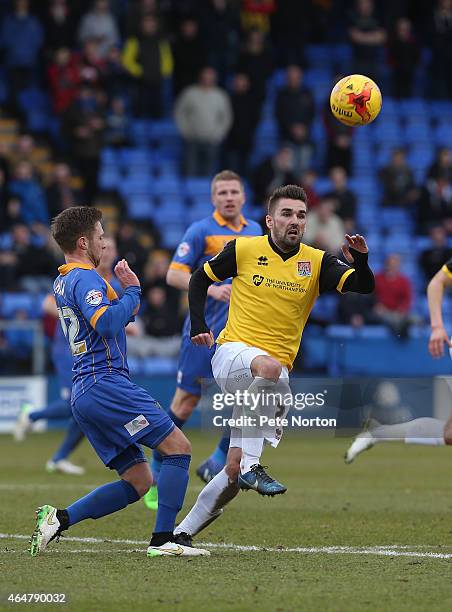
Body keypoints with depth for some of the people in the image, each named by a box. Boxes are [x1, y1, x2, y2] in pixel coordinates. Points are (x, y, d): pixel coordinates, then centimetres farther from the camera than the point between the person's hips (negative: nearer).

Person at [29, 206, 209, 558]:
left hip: (84, 393, 10)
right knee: (178, 446, -9)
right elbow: (105, 323, -26)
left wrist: (126, 292, 17)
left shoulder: (63, 282, 22)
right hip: (106, 383, -10)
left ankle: (59, 518, 0)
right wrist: (132, 291, -12)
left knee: (138, 482, 8)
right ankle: (163, 539, -15)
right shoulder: (85, 278, -9)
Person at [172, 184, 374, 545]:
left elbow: (363, 287, -7)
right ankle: (251, 467, -37)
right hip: (233, 354, -3)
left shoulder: (316, 262, 4)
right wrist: (198, 327, 2)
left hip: (273, 374, 3)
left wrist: (360, 260, -27)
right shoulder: (244, 250, 0)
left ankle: (183, 533, 13)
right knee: (270, 367, -41)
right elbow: (200, 279, 13)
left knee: (234, 472, -1)